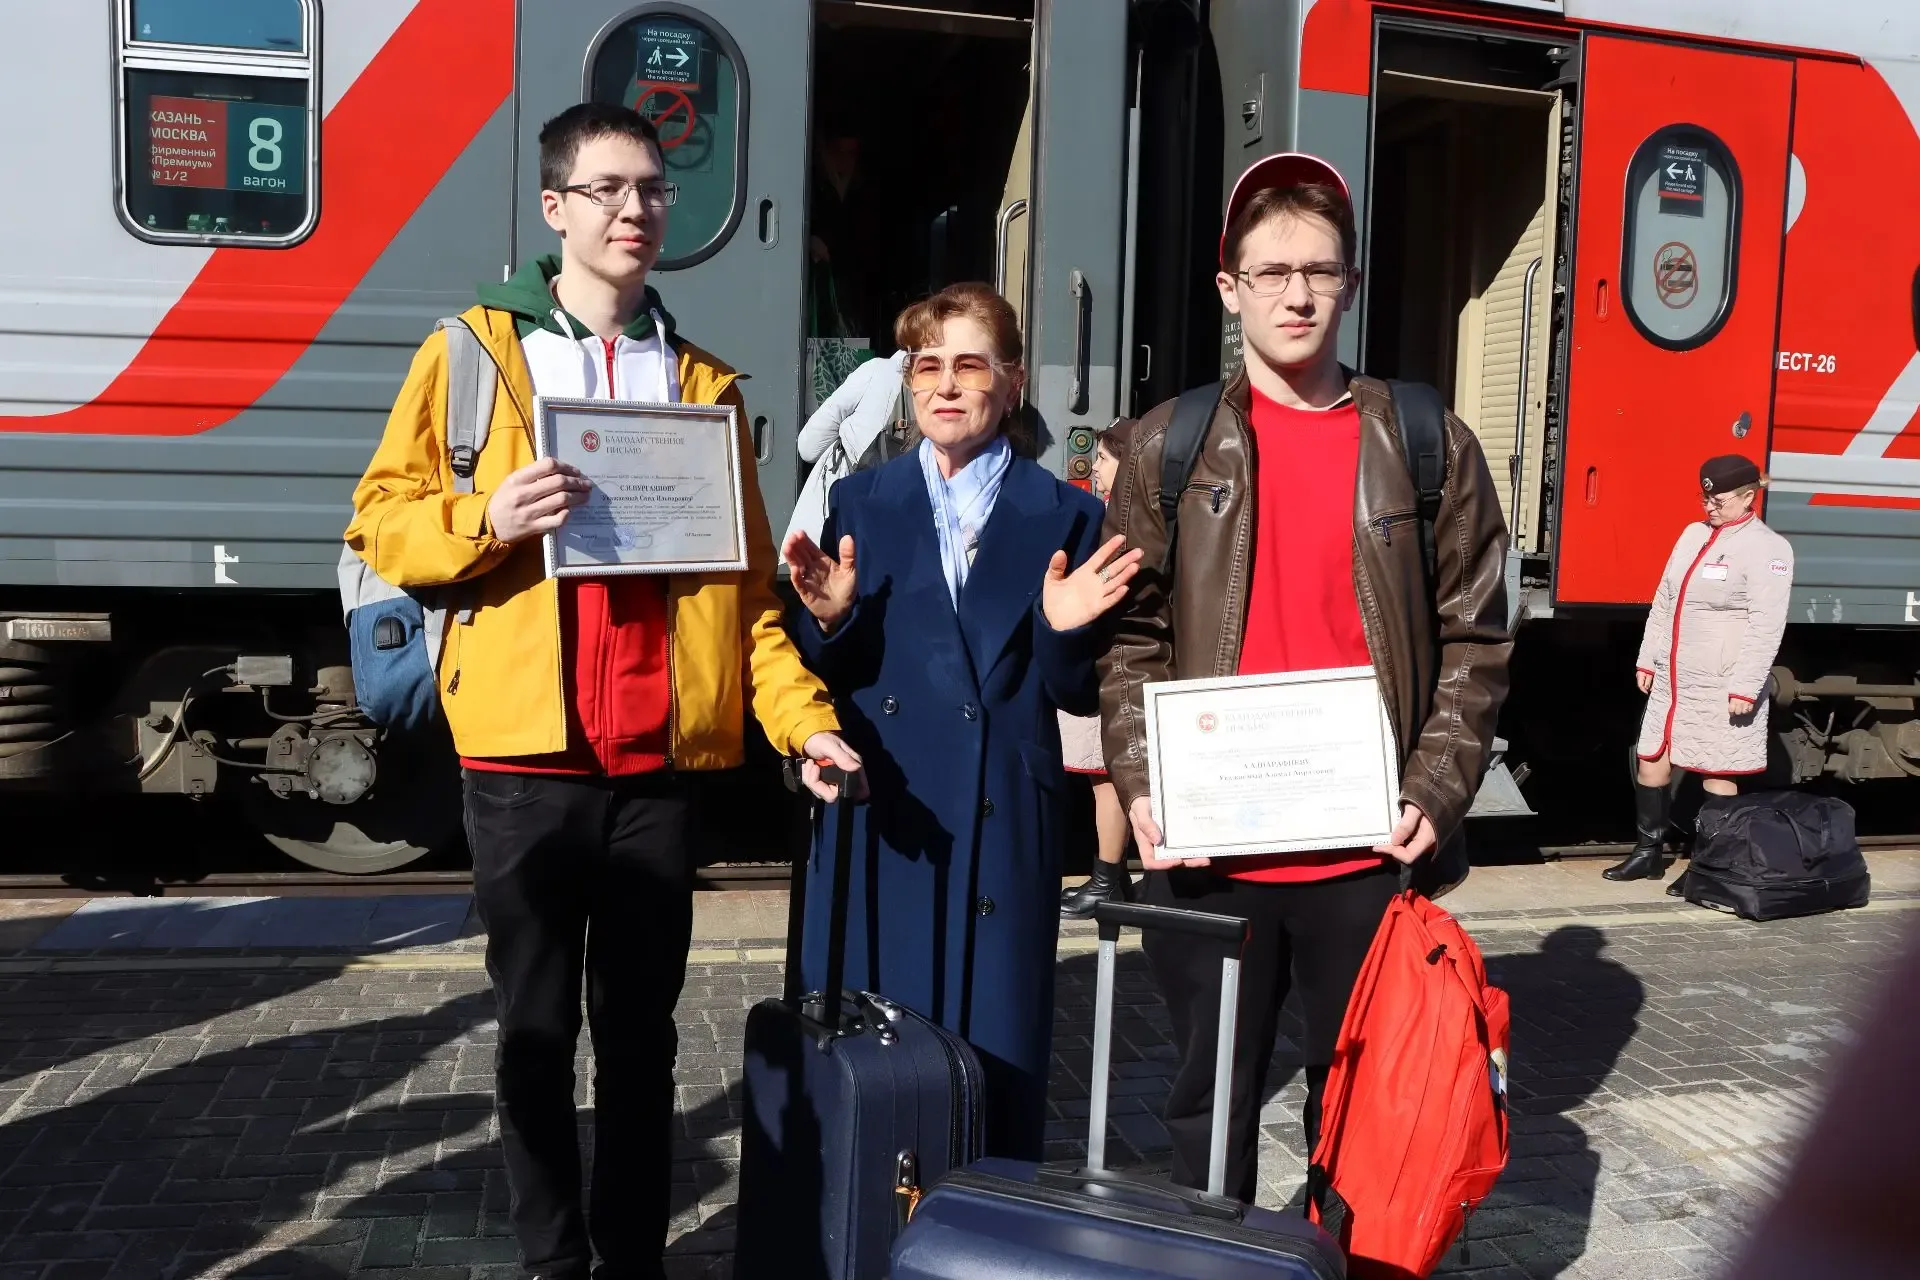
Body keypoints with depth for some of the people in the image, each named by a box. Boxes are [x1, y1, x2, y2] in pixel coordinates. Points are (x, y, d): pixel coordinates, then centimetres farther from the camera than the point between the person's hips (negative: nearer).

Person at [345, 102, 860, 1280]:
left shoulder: (702, 380, 12)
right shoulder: (474, 350, 3)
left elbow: (747, 581, 9)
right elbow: (381, 521, 1)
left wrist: (803, 715, -3)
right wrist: (485, 519, -20)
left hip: (659, 764, 2)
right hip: (526, 757, -2)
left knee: (641, 1032, 11)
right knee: (538, 1027, 10)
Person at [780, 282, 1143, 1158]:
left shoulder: (1065, 516, 4)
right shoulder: (859, 503, 8)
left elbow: (1079, 696, 2)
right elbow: (827, 676, 7)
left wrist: (1064, 631, -17)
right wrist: (828, 620, -13)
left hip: (1003, 830, -1)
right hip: (878, 823, 2)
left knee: (997, 1057, 4)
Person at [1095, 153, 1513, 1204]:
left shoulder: (1430, 447, 4)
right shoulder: (1171, 447, 4)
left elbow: (1473, 644, 4)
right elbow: (1131, 635, 3)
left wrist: (1435, 796, -6)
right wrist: (1142, 787, -9)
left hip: (1371, 851, 0)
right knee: (1210, 1104, 14)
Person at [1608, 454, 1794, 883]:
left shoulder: (1767, 549, -10)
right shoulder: (1694, 534, 12)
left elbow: (1766, 626, -17)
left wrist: (1745, 688, -21)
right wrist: (1647, 660, 16)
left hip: (1719, 687, -7)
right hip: (1672, 680, 7)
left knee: (1716, 775, 1)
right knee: (1650, 763, 8)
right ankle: (1648, 853, 20)